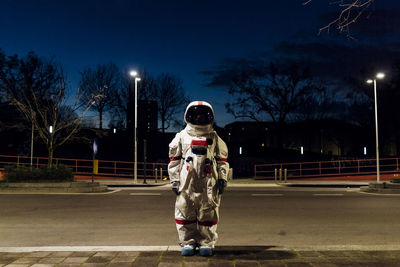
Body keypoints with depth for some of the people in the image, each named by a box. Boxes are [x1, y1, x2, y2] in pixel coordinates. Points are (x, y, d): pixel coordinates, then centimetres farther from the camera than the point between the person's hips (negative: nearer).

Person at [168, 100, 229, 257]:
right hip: (187, 183, 0)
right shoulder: (182, 136, 12)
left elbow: (222, 160, 14)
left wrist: (222, 178, 6)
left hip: (208, 182, 0)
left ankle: (206, 242, 13)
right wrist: (174, 179, 3)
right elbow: (174, 159, 10)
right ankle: (188, 242, 13)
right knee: (185, 212, 1)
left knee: (208, 213, 2)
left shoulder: (214, 138, 14)